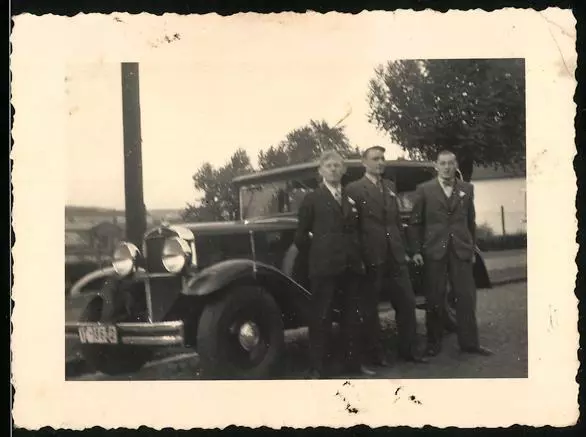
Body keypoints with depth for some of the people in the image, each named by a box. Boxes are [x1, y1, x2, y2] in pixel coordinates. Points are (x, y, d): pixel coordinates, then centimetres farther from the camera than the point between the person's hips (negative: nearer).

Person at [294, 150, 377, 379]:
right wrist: (317, 251, 4)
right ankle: (317, 368, 2)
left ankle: (354, 361, 21)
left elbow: (356, 230, 17)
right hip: (324, 265, -5)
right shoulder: (312, 199, 1)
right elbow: (301, 235, 2)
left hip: (350, 265, 5)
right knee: (320, 317, -2)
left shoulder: (352, 197, 14)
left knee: (352, 315, 11)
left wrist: (359, 257, 7)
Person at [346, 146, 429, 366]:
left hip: (395, 256, 6)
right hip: (371, 257, -6)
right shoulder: (354, 189, -4)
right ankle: (374, 353, 14)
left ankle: (409, 349, 19)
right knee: (370, 308, 4)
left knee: (406, 302, 8)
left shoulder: (390, 186, 16)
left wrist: (403, 248, 11)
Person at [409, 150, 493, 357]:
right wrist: (416, 250, -3)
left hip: (461, 251, 2)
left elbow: (471, 221, 12)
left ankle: (469, 342, 11)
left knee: (467, 297, 1)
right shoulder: (424, 190, 2)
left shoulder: (467, 189, 10)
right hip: (434, 251, -2)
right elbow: (415, 222, 2)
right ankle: (433, 343, 15)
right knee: (435, 299, 4)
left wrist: (472, 248, 9)